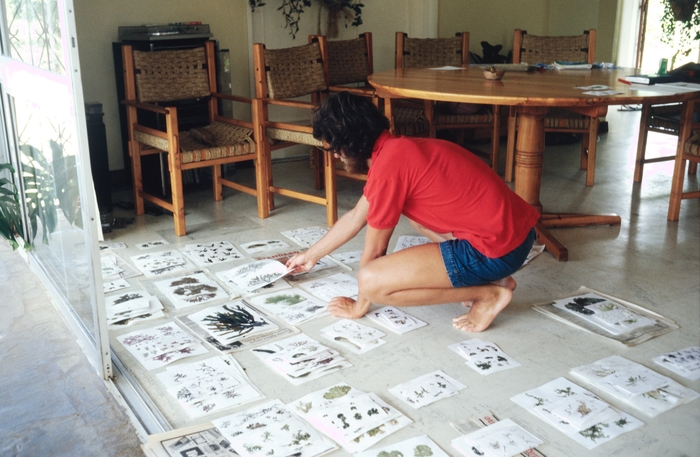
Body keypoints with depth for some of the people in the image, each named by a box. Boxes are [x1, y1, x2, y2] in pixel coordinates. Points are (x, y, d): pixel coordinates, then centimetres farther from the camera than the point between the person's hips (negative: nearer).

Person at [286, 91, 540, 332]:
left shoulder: (388, 164, -16)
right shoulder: (394, 149, 13)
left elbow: (375, 250, -5)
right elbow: (355, 217, 26)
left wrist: (359, 307, 11)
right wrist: (311, 255, 36)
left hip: (498, 247, -9)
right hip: (513, 228, 9)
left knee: (371, 281, -12)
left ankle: (489, 294, -1)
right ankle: (488, 278, 17)